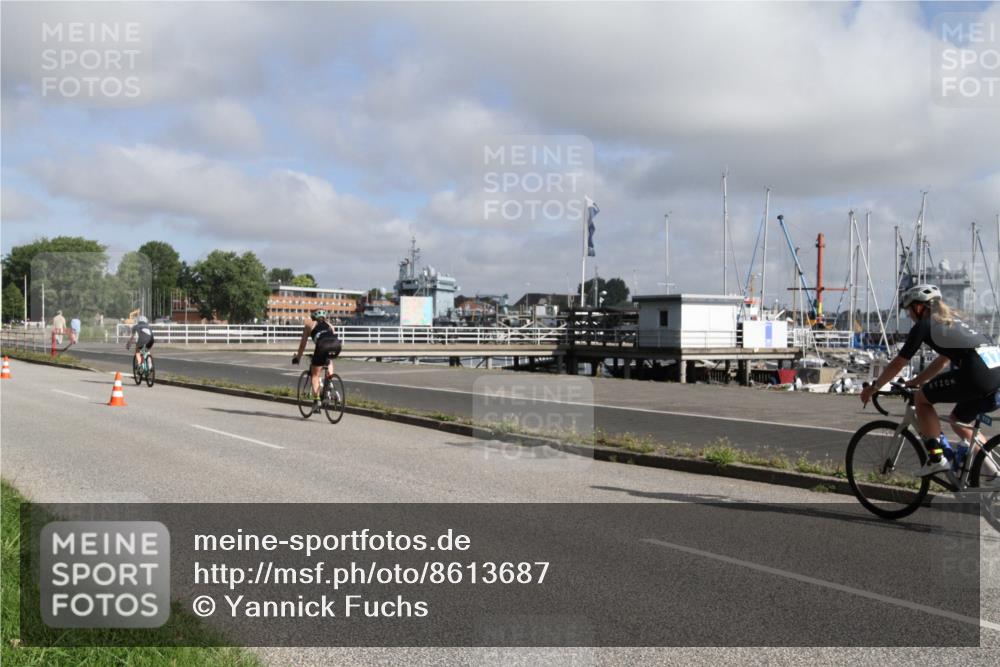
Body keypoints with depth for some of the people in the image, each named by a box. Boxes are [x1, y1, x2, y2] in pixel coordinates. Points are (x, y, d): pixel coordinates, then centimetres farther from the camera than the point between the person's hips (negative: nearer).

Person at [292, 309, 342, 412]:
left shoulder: (309, 325, 27)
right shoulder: (329, 325, 35)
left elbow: (302, 344, 29)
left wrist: (297, 357, 41)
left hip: (323, 345, -3)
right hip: (336, 345, 3)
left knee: (315, 374, 11)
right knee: (329, 360, 39)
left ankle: (316, 401, 1)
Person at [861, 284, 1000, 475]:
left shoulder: (924, 325, 6)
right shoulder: (950, 322, 29)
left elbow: (897, 364, 10)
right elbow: (942, 361, 38)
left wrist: (873, 387, 21)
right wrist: (915, 382, 42)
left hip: (977, 372, -8)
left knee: (922, 399, 7)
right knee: (959, 420, 24)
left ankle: (937, 458, 2)